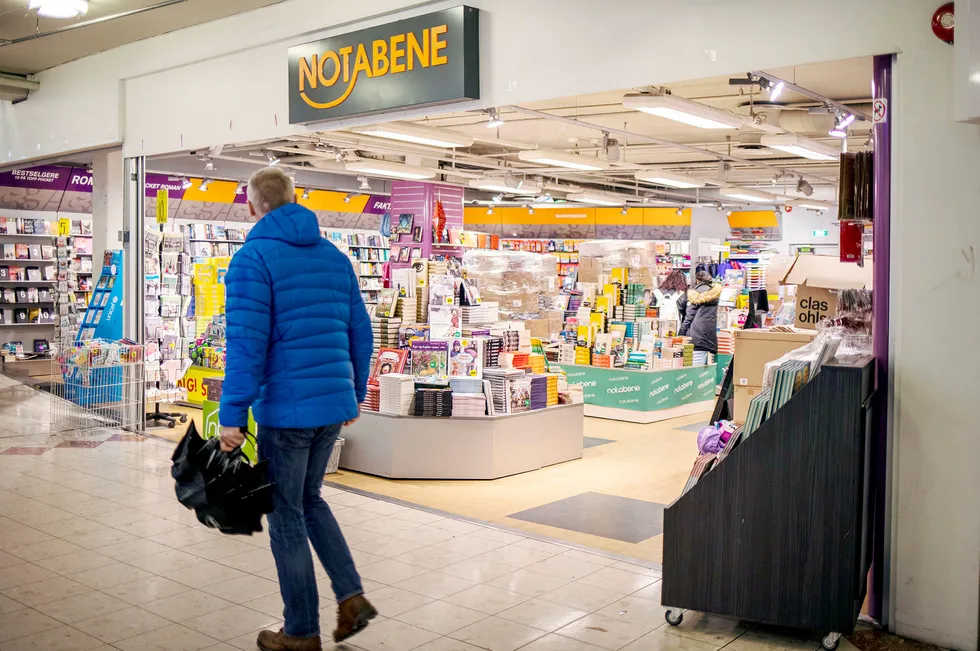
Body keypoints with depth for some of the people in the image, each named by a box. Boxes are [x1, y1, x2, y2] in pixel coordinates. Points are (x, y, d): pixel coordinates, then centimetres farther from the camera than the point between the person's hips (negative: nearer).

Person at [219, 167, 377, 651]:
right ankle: (351, 596, 16)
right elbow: (360, 334, 12)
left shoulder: (254, 258, -9)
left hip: (286, 409, -6)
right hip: (333, 404, 6)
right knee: (309, 499, 24)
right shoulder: (336, 258, 10)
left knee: (286, 515, 8)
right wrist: (354, 394, 21)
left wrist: (232, 416, -13)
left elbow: (246, 343, -17)